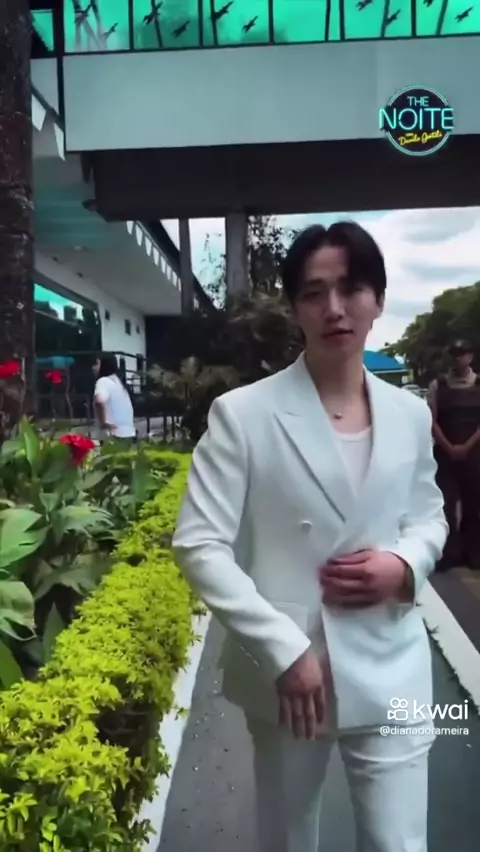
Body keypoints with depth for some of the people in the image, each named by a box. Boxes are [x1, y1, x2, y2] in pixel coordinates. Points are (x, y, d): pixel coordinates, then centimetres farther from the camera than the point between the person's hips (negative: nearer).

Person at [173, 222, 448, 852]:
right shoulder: (242, 413, -11)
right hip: (287, 668, -1)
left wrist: (405, 564, -9)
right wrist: (284, 649, -19)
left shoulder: (410, 415, 0)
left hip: (391, 672, 2)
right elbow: (198, 545, -13)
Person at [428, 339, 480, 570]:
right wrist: (449, 448, -9)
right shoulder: (437, 385, 2)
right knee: (446, 503, -2)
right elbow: (432, 421, -1)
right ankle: (448, 553, 7)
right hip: (445, 453, -1)